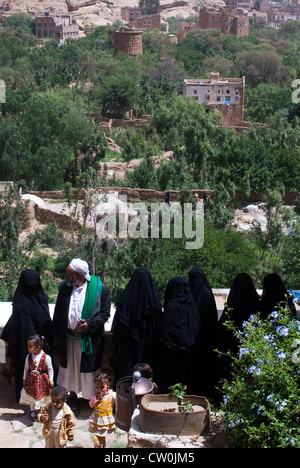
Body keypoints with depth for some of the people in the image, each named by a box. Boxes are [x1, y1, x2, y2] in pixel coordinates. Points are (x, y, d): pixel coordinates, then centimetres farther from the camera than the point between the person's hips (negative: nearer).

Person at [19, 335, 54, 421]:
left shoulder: (46, 357, -17)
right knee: (31, 396, 12)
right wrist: (24, 379, 8)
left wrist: (51, 380, -4)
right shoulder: (29, 357, -6)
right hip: (31, 380, 3)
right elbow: (26, 368, 6)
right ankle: (33, 411, 30)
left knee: (42, 396, 10)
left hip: (42, 380, -3)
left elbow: (50, 369, -6)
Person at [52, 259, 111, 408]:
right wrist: (57, 333, 11)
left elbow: (105, 313, -6)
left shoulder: (100, 289, -12)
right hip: (69, 337, 4)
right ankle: (73, 397, 29)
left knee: (88, 370, 5)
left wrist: (90, 323, -21)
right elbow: (58, 311, 10)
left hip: (89, 338, -4)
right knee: (70, 368, 13)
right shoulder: (64, 287, 0)